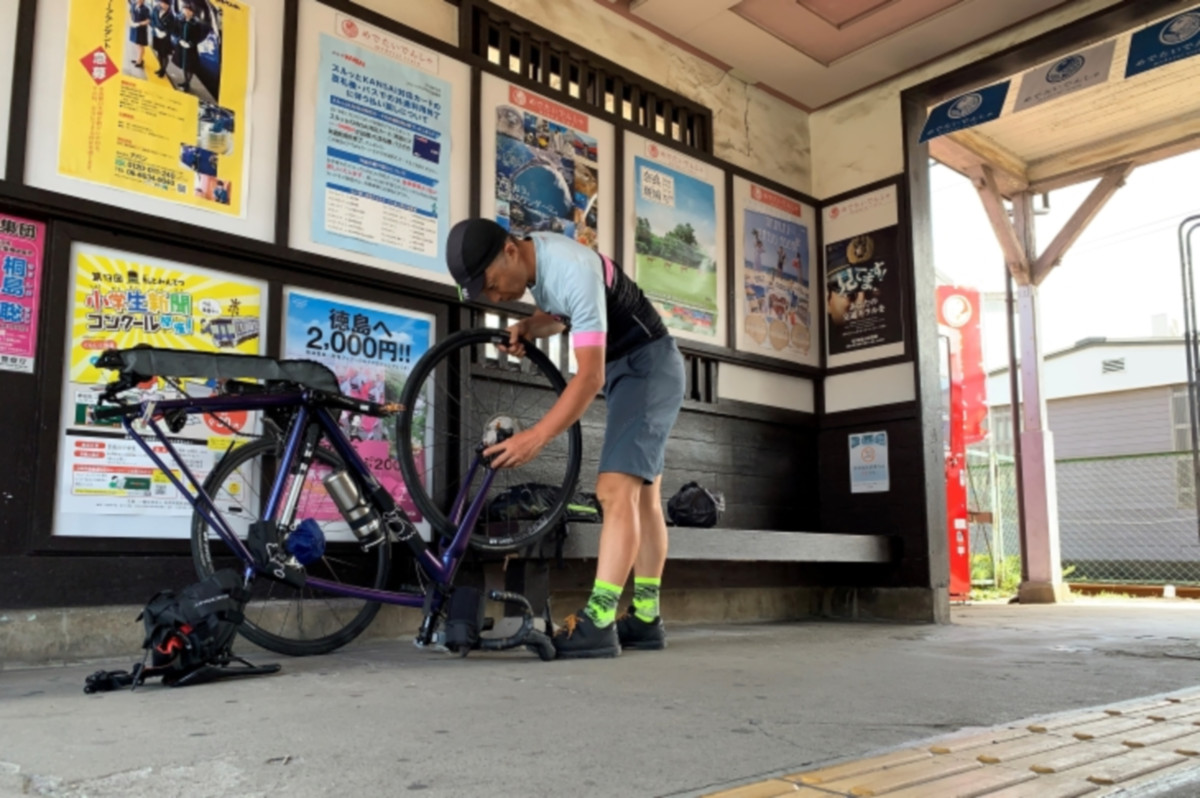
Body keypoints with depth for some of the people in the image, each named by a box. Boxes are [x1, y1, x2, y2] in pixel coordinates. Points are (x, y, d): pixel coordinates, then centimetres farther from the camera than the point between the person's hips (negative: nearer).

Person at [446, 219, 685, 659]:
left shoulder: (573, 269, -31)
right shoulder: (535, 258, -4)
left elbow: (590, 376, -34)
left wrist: (536, 437, -38)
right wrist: (529, 327, -6)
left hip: (649, 365, -10)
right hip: (624, 369, 10)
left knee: (616, 490, -19)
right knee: (643, 493, 9)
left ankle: (596, 624, -20)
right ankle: (645, 619, 15)